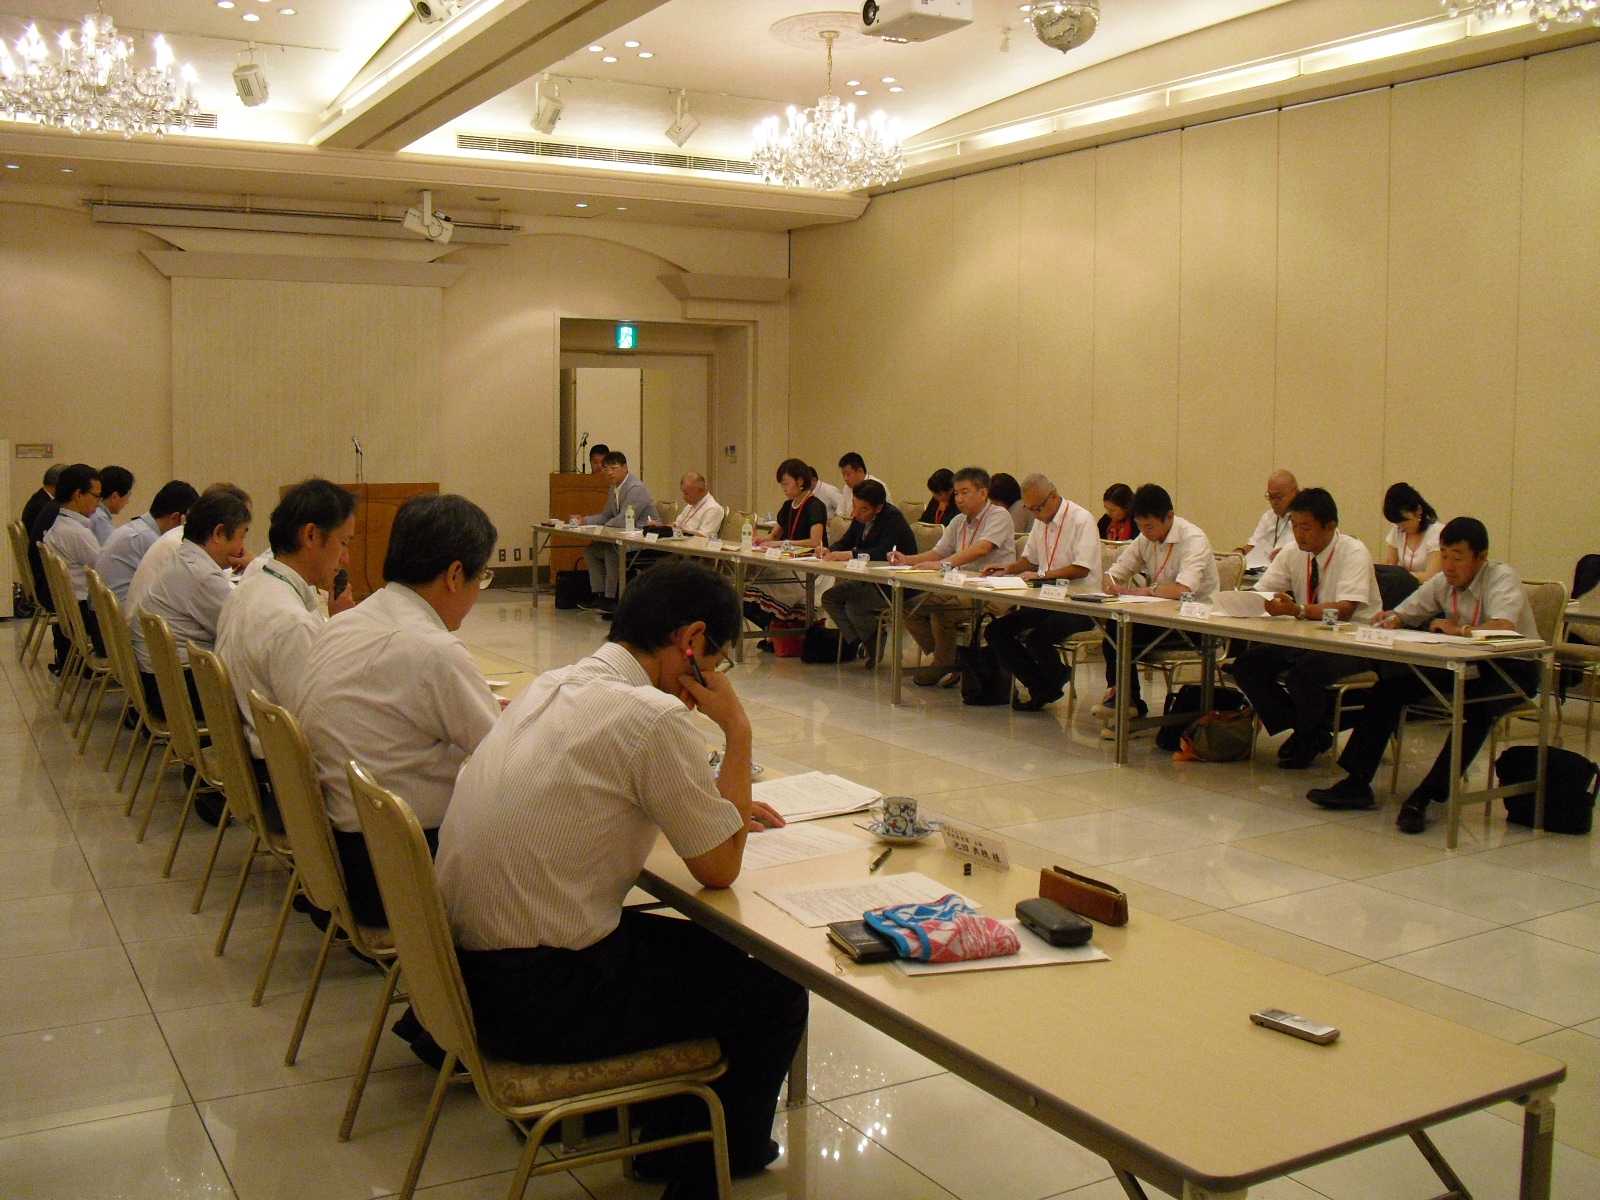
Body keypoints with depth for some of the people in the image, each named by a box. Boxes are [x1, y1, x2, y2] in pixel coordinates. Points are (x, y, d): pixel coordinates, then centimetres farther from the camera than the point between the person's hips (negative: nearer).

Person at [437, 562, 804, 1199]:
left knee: (711, 947, 26)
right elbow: (720, 868, -10)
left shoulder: (551, 687, 7)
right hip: (540, 1001, -9)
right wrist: (738, 731, -2)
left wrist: (723, 808, 16)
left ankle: (666, 1133, 40)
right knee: (776, 996, 8)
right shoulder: (654, 717, -19)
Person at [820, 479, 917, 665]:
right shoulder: (860, 518, 6)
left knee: (854, 606, -25)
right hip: (871, 579, 9)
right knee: (830, 597, -3)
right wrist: (831, 552, -12)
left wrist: (850, 554, -33)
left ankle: (875, 649, 0)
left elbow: (885, 552, -31)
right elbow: (845, 542, 12)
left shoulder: (893, 518, -18)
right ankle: (857, 643, -3)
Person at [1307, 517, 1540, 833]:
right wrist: (1392, 619, -14)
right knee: (1389, 687, -10)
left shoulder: (1502, 578, -17)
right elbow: (1407, 612, 8)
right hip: (1465, 664, 6)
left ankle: (1424, 797, -32)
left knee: (1477, 707, -37)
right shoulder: (1443, 582, 2)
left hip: (1512, 668, -6)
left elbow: (1504, 627, -36)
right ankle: (1357, 783, -12)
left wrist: (1458, 629, -31)